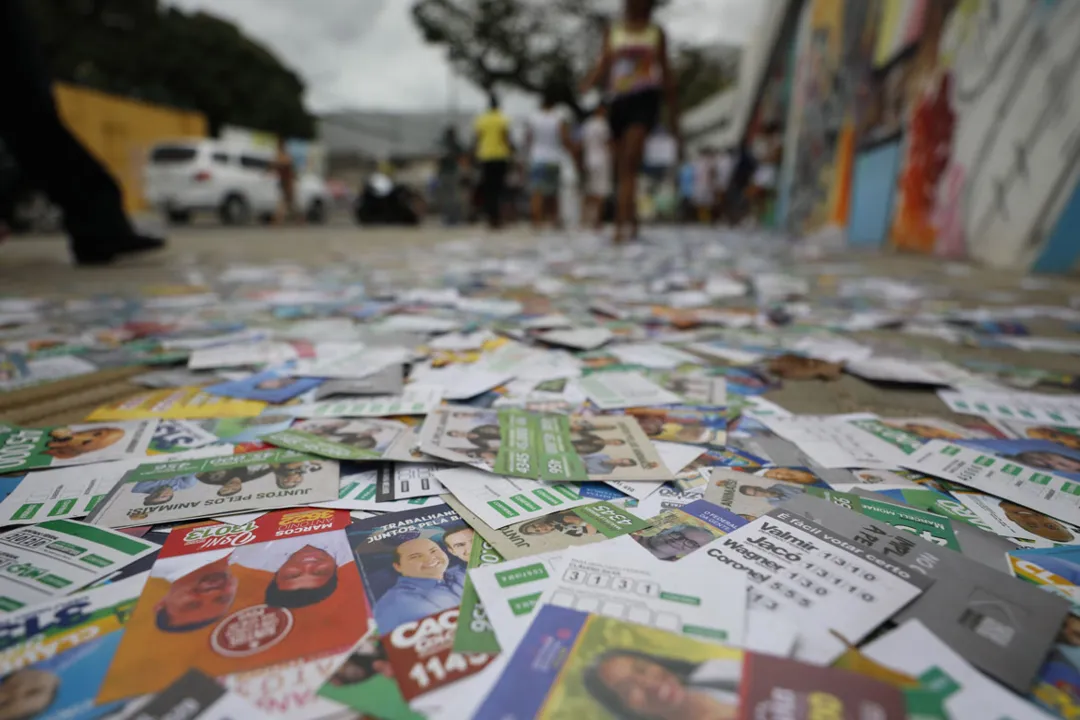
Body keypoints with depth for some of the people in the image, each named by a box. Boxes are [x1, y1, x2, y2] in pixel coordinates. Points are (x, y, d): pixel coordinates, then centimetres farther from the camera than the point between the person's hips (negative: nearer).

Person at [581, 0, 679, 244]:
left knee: (631, 156, -25)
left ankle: (623, 221, -33)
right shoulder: (613, 33, 18)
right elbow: (603, 65, 7)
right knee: (622, 166, 1)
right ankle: (630, 222, 11)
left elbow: (666, 71, 17)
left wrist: (673, 112, 14)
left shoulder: (656, 33, 16)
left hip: (646, 96, -3)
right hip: (619, 98, 3)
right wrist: (587, 84, -16)